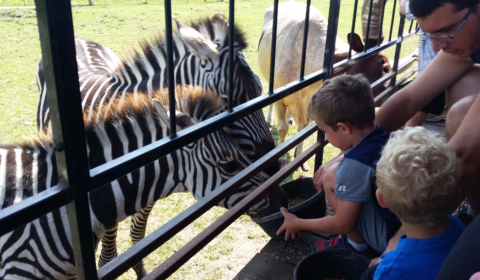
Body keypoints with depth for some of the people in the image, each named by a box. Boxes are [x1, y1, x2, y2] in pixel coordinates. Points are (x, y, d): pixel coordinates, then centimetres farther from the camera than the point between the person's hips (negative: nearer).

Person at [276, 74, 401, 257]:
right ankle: (359, 240, 17)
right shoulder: (385, 136, -4)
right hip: (408, 224, 9)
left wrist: (298, 224, -5)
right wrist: (330, 167, 16)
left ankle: (358, 245, 4)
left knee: (332, 180, -15)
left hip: (391, 239, -8)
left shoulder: (355, 165, -26)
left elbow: (342, 224, -18)